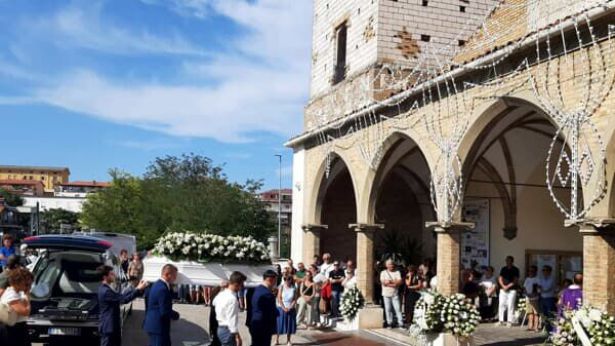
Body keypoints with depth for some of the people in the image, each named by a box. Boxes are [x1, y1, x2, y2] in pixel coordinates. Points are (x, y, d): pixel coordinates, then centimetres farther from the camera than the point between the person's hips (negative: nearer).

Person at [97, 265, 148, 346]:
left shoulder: (105, 289, 9)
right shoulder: (105, 291, -23)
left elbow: (121, 296, 13)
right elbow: (123, 299, -25)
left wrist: (136, 288, 6)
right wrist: (138, 290, -19)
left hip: (112, 325, 11)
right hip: (108, 326, -11)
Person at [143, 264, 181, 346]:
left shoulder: (157, 284, 9)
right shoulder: (163, 289, -23)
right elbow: (164, 311, -23)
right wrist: (176, 315, -7)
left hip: (154, 325, 10)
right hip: (158, 327, -10)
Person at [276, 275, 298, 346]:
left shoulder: (294, 288, -4)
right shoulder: (282, 287, -7)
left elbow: (295, 300, -3)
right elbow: (279, 299, -7)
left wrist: (290, 308, -13)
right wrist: (284, 308, -13)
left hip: (290, 309, 1)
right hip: (281, 308, -1)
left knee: (290, 324, 6)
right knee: (279, 324, 1)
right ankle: (277, 340, 12)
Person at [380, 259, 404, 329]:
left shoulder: (397, 272, 4)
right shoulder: (383, 272, 2)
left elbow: (400, 282, -6)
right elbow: (383, 282, -10)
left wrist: (390, 281, -13)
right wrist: (394, 283, -11)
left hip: (395, 294, 0)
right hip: (386, 294, 0)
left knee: (398, 309, -4)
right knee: (388, 309, 3)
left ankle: (400, 324, -4)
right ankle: (389, 323, 11)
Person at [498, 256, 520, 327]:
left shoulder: (515, 270, 1)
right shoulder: (503, 269, 13)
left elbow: (516, 280, -5)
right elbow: (500, 279, 10)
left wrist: (508, 286, -13)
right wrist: (503, 286, -7)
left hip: (512, 290, -4)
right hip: (503, 289, 4)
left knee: (510, 305, -5)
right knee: (501, 304, 1)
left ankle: (509, 321, -2)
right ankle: (500, 320, 6)